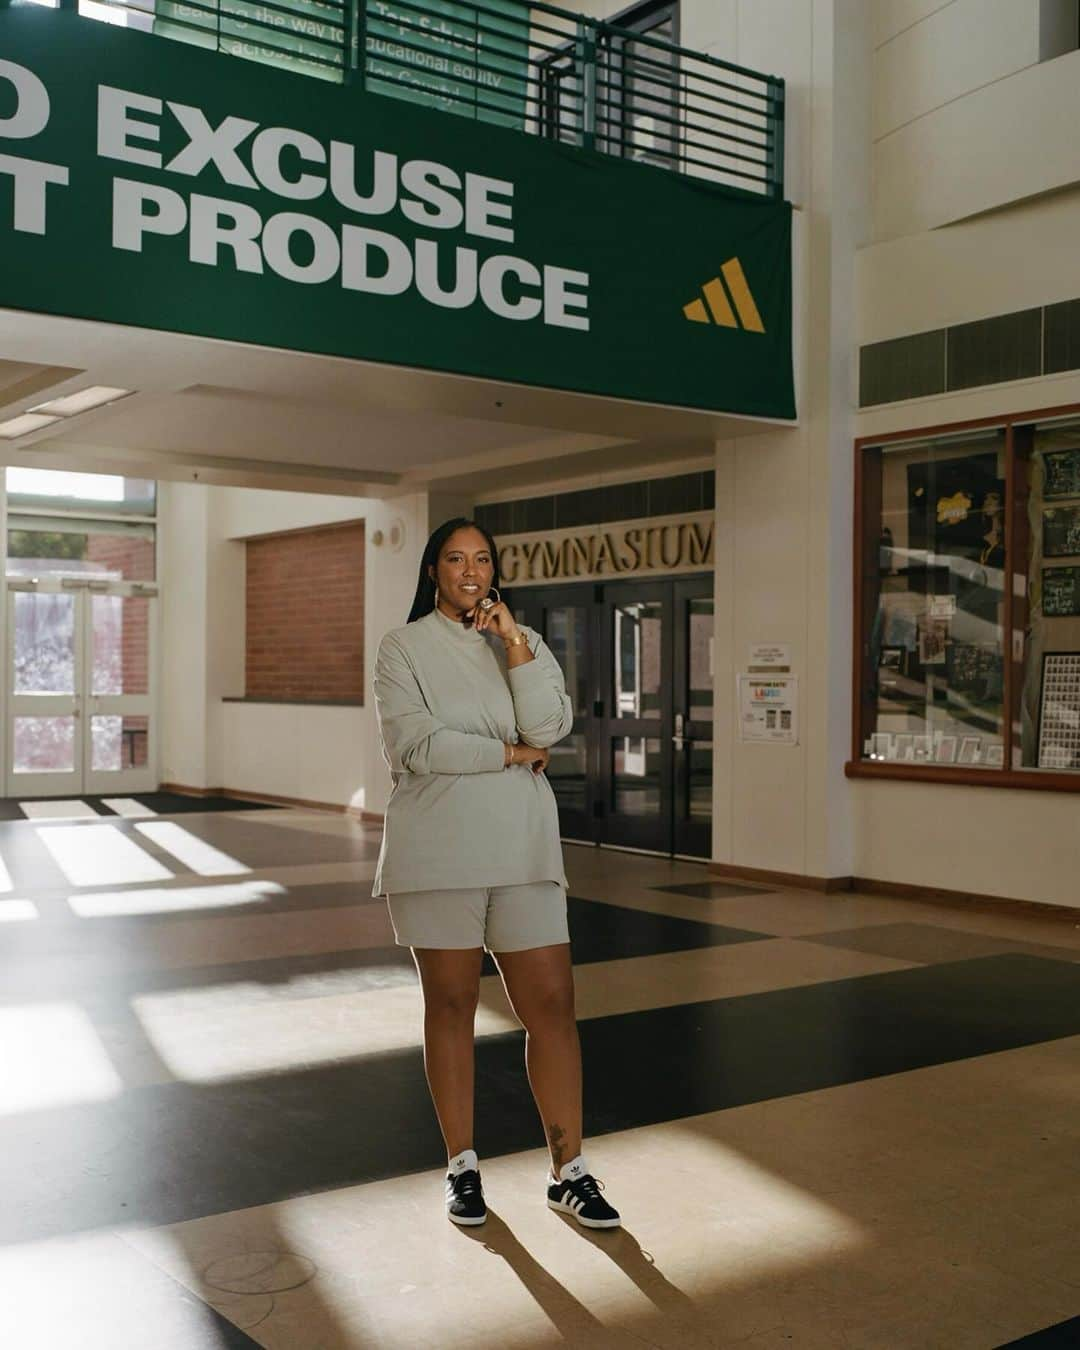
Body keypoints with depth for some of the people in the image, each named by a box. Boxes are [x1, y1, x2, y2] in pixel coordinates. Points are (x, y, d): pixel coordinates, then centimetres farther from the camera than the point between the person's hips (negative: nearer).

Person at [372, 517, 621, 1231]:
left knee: (552, 1003, 0)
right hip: (437, 850, -2)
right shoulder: (405, 646, 2)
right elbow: (413, 745, -12)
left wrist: (516, 646, -11)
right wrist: (510, 753, -7)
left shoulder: (525, 642, 12)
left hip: (520, 847, 3)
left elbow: (551, 727, -4)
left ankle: (570, 1170, 11)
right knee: (451, 1005, 7)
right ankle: (463, 1165, 22)